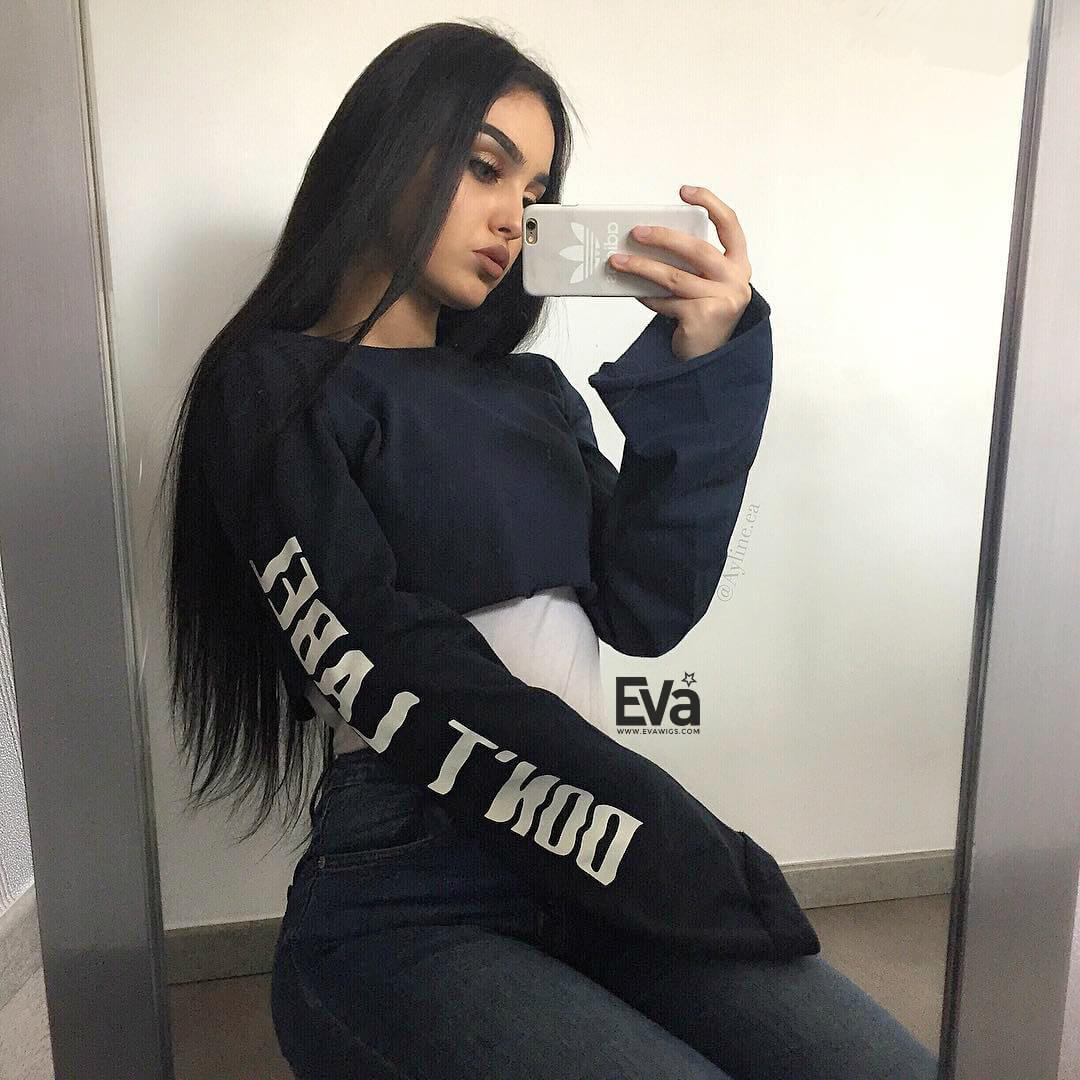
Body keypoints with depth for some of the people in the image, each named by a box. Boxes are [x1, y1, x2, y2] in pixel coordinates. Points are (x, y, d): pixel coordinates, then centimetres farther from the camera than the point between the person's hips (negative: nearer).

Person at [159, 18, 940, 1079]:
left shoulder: (530, 389, 15)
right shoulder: (276, 391, -3)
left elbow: (645, 611, 2)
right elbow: (410, 694, -15)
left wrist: (702, 369, -7)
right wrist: (712, 876, -13)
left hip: (590, 877, 5)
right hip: (411, 916, -4)